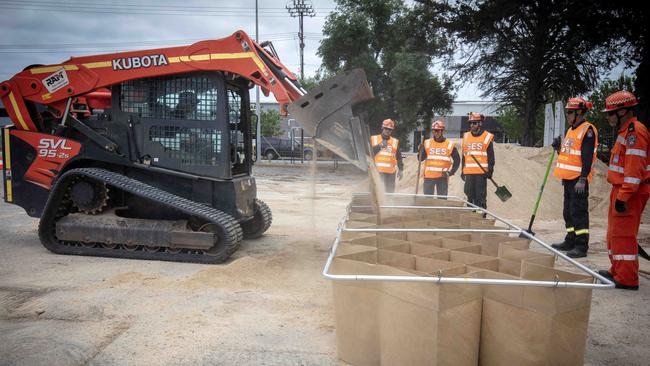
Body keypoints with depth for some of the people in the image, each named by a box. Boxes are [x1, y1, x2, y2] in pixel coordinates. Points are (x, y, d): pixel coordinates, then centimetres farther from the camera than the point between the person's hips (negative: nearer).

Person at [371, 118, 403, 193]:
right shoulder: (373, 139, 10)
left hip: (391, 172, 3)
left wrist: (400, 169, 3)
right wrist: (379, 146, -10)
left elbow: (399, 157, 12)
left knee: (390, 191, 4)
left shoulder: (395, 142, 14)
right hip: (377, 170, -2)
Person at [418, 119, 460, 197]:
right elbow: (420, 159, -2)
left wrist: (451, 172, -3)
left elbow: (457, 160, 8)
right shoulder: (427, 143, 4)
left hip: (442, 177, -1)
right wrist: (421, 151, -21)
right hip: (429, 176, 1)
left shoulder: (450, 144, 3)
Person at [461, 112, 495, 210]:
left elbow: (491, 156, 0)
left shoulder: (487, 137, 1)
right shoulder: (466, 136, 14)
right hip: (468, 172, 4)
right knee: (470, 195, 8)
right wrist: (463, 171, 16)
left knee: (480, 196, -3)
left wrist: (490, 170, -8)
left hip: (481, 172, -4)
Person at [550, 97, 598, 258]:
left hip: (579, 179, -9)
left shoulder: (587, 130, -12)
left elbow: (587, 158, -19)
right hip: (568, 178, 10)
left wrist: (582, 179, -23)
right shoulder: (571, 130, 16)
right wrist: (559, 148, 5)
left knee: (578, 212, -7)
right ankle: (570, 241, 25)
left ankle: (581, 246, -2)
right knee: (568, 211, 15)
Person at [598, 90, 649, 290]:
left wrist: (623, 196, -25)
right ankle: (617, 271, 29)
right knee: (614, 233, 18)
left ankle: (627, 279, 0)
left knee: (623, 234, -7)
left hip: (630, 193, -11)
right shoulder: (626, 131, 18)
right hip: (621, 190, 11)